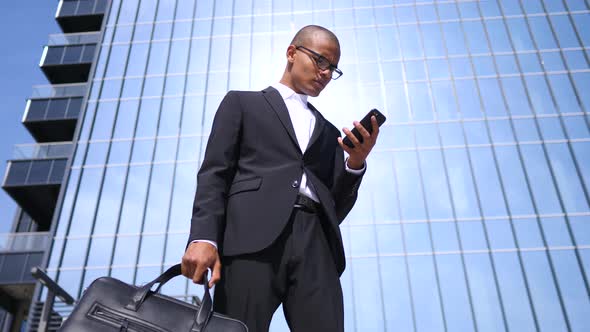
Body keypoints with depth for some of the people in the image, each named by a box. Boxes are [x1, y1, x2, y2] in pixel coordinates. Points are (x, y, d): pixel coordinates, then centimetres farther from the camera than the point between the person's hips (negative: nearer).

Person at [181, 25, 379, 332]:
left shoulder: (329, 132, 29)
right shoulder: (242, 103, 19)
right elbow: (214, 174, 6)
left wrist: (356, 162, 3)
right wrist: (203, 237, -10)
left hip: (315, 242, 3)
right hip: (253, 235, -3)